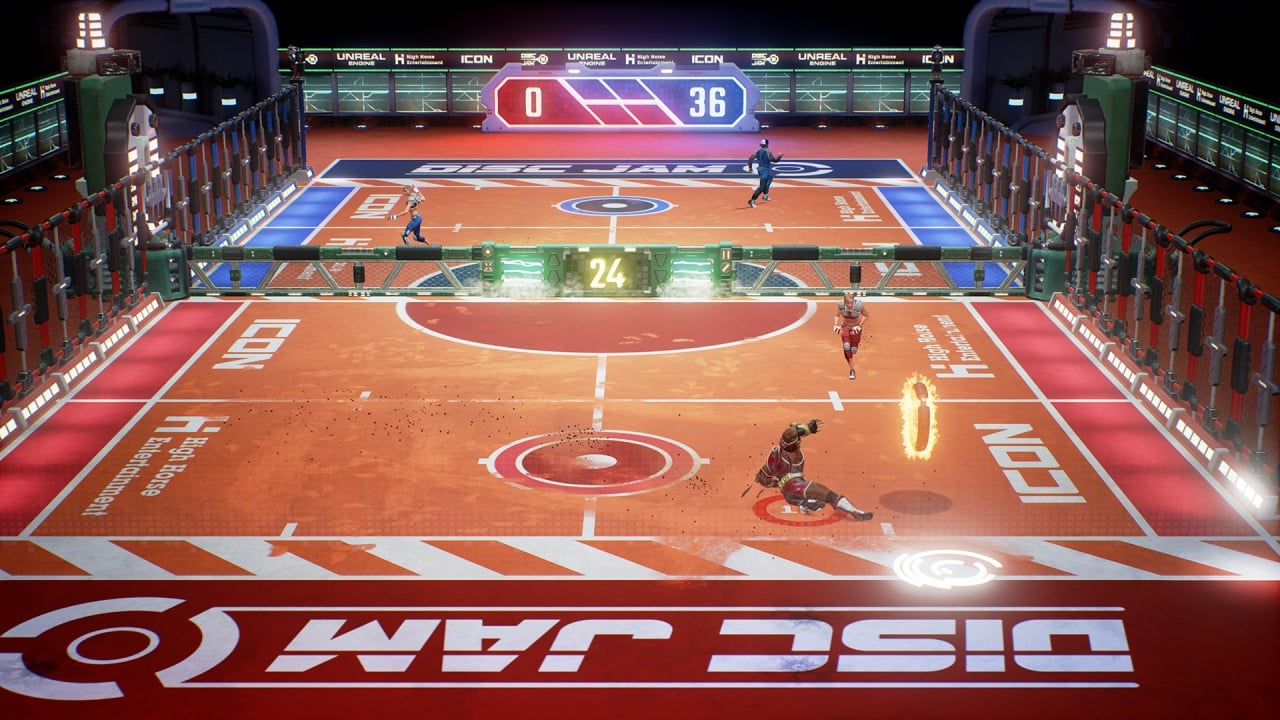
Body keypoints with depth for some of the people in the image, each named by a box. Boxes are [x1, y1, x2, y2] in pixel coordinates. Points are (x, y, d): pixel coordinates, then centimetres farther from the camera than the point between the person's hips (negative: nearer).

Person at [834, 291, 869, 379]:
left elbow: (866, 315, -11)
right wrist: (837, 325, -13)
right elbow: (837, 315, -4)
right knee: (846, 347, -18)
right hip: (845, 326, 1)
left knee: (853, 350, 5)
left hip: (856, 327, -1)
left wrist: (859, 326, -16)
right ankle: (852, 370, -7)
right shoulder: (840, 304, -26)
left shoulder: (859, 305, -31)